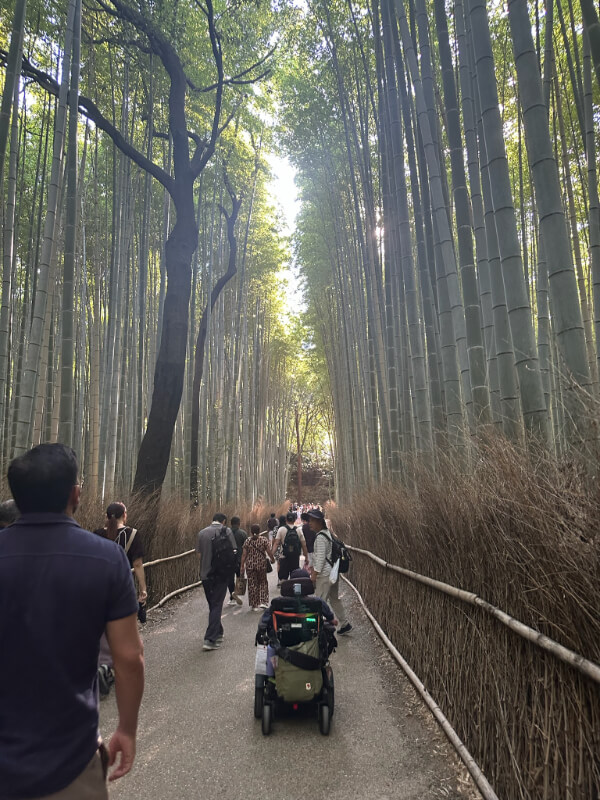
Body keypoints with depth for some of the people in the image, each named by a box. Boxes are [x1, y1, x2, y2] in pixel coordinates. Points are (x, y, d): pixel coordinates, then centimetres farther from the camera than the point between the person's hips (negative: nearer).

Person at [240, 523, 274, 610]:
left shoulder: (247, 541, -3)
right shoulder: (263, 540, -6)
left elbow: (244, 554, -3)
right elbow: (268, 552, -5)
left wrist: (242, 566, 2)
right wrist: (272, 559, 13)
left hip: (250, 565, 0)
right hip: (261, 564, 0)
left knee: (252, 584, 7)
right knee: (263, 582, 17)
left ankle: (254, 605, 11)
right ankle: (263, 602, 7)